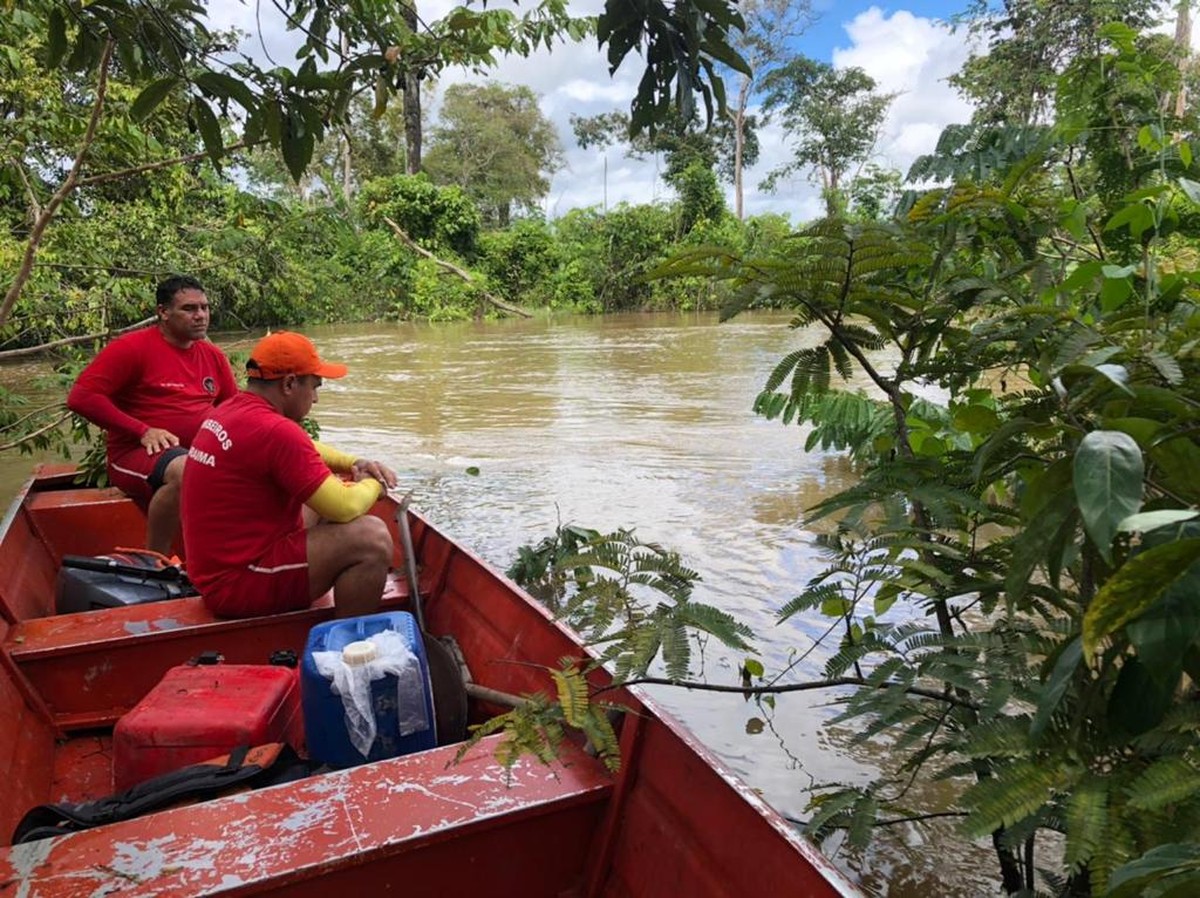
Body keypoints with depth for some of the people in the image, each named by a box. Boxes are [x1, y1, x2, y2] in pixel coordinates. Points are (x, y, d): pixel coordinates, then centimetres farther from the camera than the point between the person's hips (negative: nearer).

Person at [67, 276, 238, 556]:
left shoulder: (213, 355, 11)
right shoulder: (132, 347, -7)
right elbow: (81, 397, -12)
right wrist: (143, 431, -17)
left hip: (203, 453, 7)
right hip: (139, 454, -7)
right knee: (186, 471, -38)